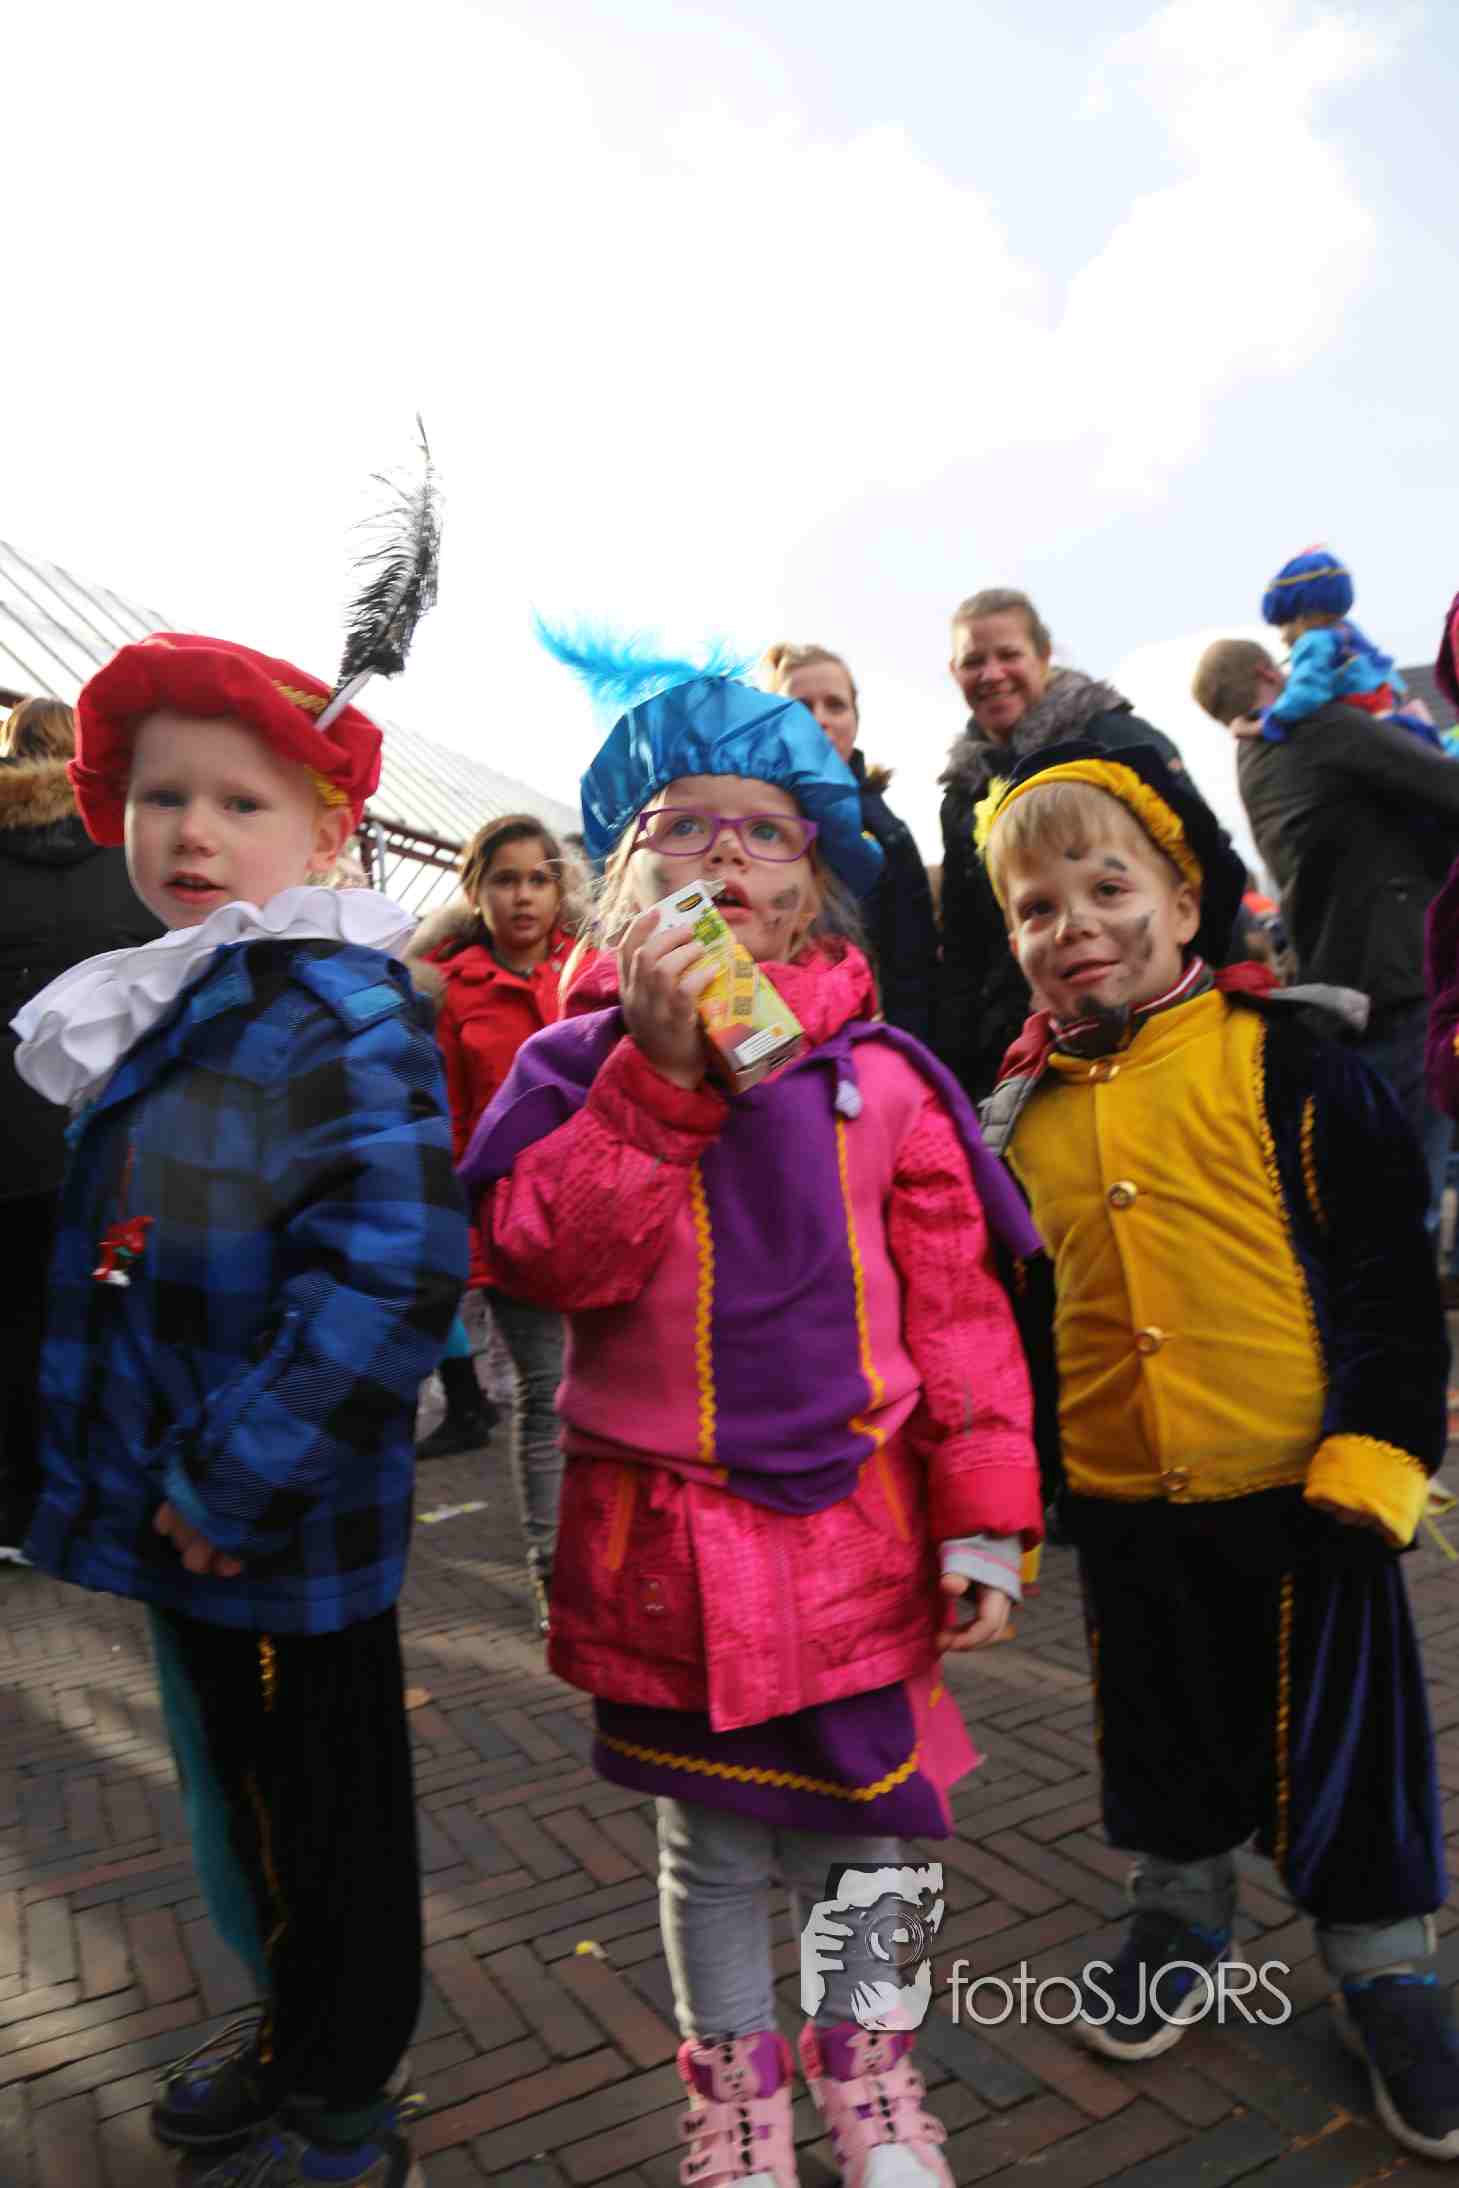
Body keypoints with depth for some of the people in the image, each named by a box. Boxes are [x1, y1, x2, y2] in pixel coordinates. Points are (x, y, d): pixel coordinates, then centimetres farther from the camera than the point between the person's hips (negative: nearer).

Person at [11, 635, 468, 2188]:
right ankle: (295, 2032, 50)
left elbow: (392, 1270, -30)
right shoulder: (153, 1010, 8)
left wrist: (235, 1481, -25)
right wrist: (168, 1477, 14)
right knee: (239, 1787, 25)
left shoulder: (340, 1010, -18)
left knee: (318, 1811, 12)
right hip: (178, 1512, 8)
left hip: (281, 1530, -8)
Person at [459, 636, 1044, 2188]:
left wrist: (982, 1516, -2)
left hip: (852, 1529, 1)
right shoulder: (581, 1060, -5)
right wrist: (662, 1067, -26)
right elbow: (544, 1255, -20)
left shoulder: (877, 1073, -4)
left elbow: (955, 1303, -2)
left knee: (856, 1828, 17)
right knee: (712, 1843, 18)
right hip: (666, 1535, 0)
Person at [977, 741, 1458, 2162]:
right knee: (1162, 1726, 20)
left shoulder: (1286, 1062, -8)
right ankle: (1184, 1917, 45)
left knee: (1340, 1727, 13)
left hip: (1298, 1487, -3)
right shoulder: (1023, 1113, 4)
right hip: (1123, 1506, 4)